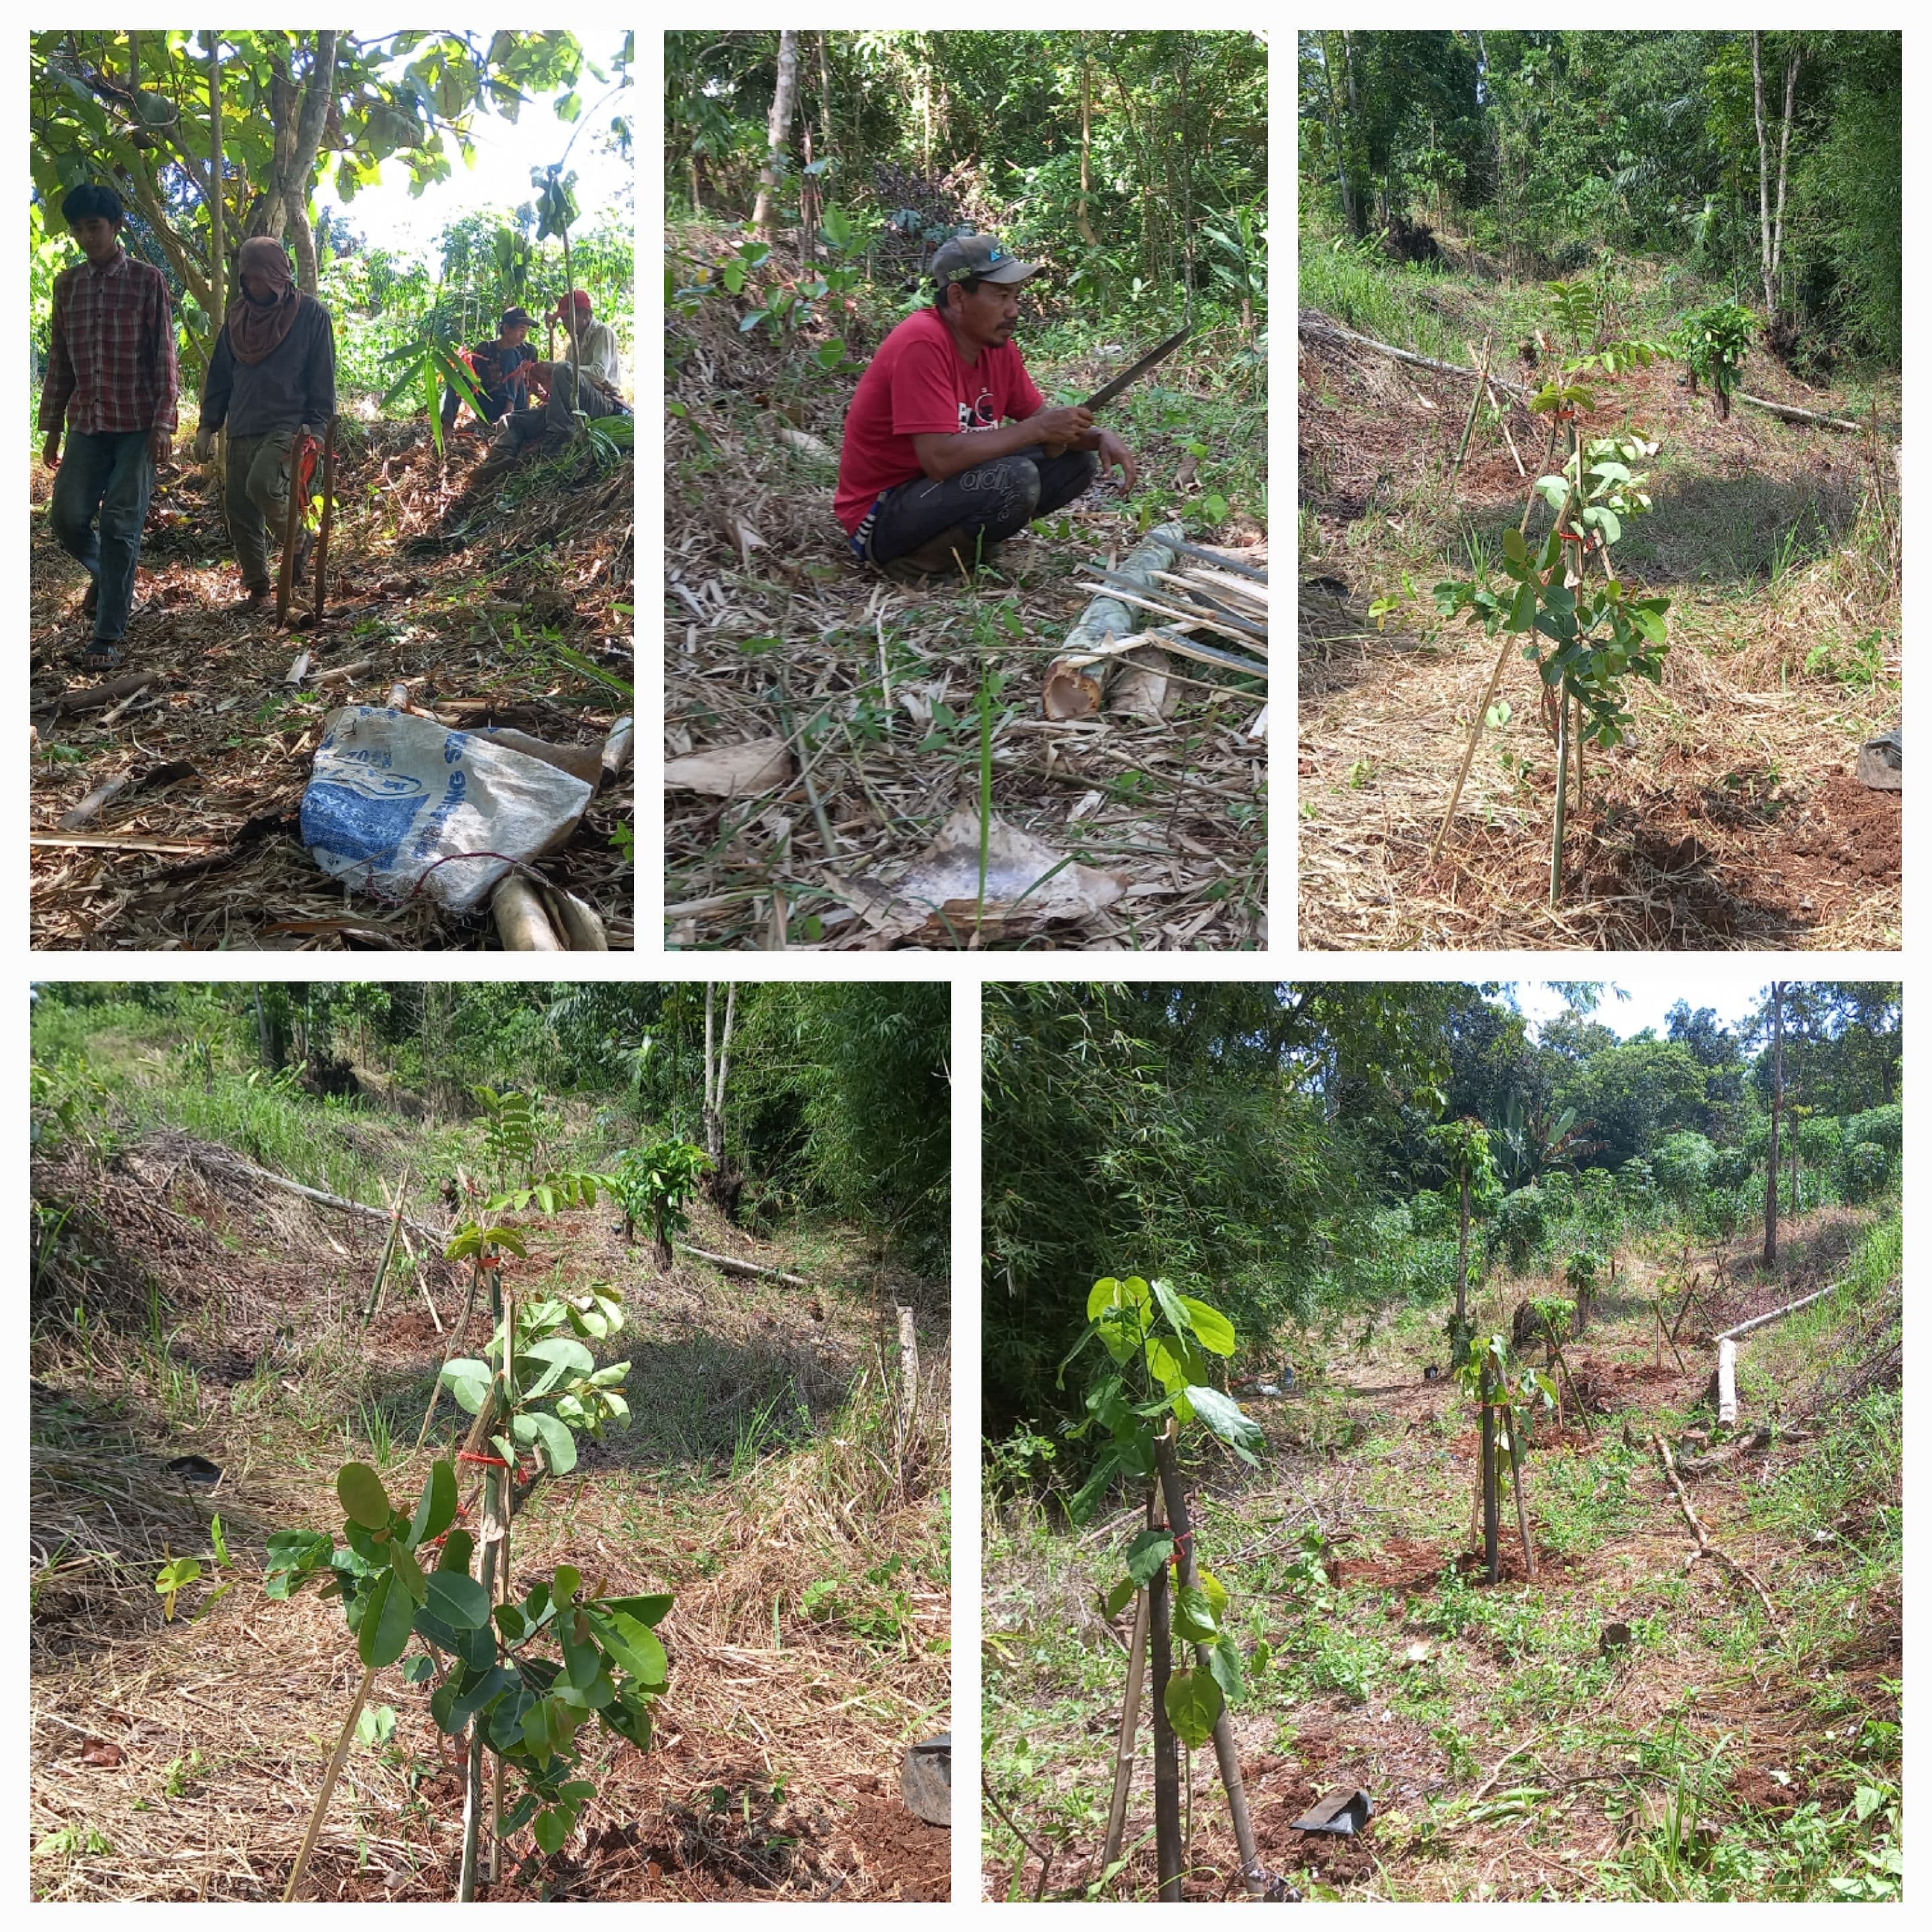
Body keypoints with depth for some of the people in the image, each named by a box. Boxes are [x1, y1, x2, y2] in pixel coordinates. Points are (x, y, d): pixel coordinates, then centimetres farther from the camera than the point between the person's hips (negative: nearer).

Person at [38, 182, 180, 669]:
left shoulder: (146, 279, -3)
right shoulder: (67, 284, 9)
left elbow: (164, 357, -4)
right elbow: (59, 360, 13)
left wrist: (163, 424, -11)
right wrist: (52, 428, 11)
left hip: (136, 424, -4)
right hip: (85, 423, 4)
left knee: (120, 527, -5)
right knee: (66, 519, 0)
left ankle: (108, 636, -1)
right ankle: (106, 575, 32)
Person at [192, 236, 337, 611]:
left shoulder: (311, 314, -2)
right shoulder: (238, 315, 12)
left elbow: (323, 378, -3)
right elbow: (220, 373, 15)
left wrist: (316, 427, -11)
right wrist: (208, 425, 10)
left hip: (288, 426, -6)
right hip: (242, 430, 6)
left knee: (262, 484, -30)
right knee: (240, 513, 3)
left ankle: (298, 541, -5)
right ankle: (257, 588, 16)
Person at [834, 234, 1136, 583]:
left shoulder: (997, 345, 3)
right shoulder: (922, 344, -23)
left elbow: (1039, 417, 14)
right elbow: (940, 458, -31)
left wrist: (1101, 436, -7)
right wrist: (1037, 429, -23)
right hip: (880, 521, -9)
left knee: (1078, 459, 4)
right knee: (1016, 479, -31)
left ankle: (967, 544, 2)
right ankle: (912, 564, -12)